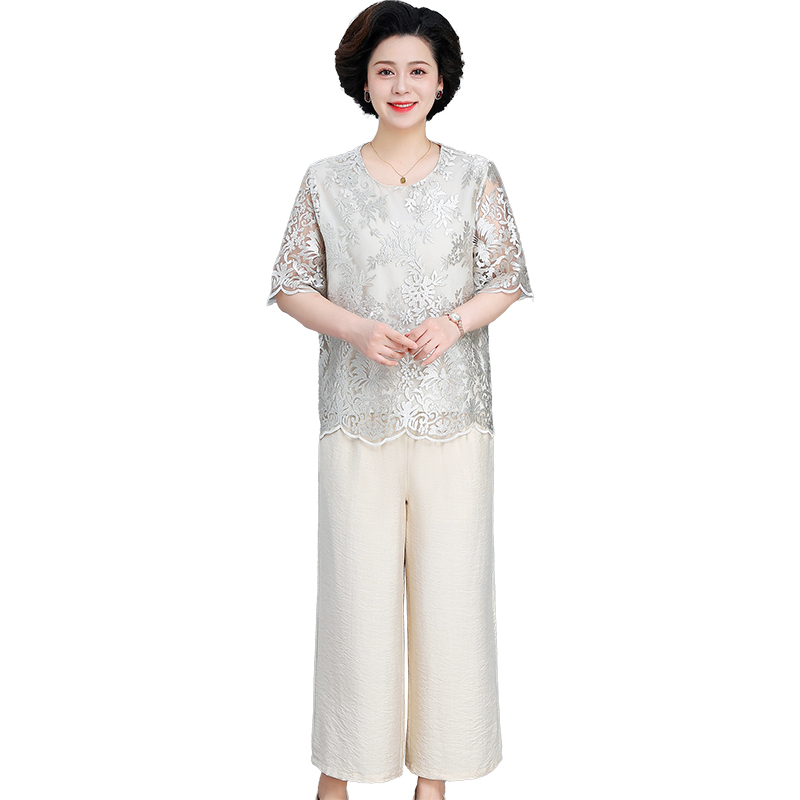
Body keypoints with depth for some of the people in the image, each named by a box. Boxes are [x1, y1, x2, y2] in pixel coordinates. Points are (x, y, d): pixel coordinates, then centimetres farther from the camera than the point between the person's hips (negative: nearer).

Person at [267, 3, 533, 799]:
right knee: (355, 580, 4)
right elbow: (291, 286, 4)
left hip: (453, 412, 1)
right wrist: (356, 328, -14)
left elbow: (506, 281, 5)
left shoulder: (475, 177, 4)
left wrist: (454, 322, -15)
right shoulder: (326, 180, 4)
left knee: (449, 578, 5)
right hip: (358, 412, 0)